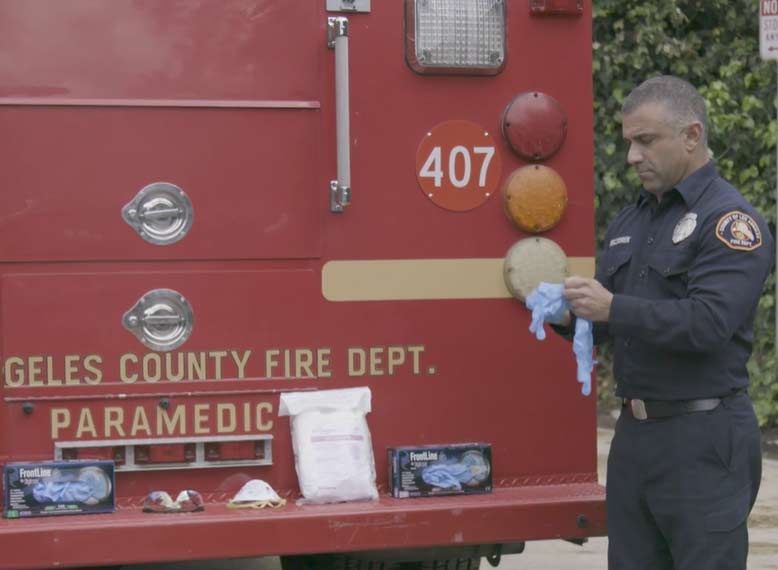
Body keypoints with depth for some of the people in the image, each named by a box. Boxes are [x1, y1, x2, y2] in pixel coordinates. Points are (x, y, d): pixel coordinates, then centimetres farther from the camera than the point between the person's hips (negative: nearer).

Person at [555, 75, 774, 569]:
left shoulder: (731, 220, -10)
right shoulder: (631, 221, 15)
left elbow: (708, 322, -22)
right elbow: (609, 323, 19)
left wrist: (614, 309, -27)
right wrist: (570, 314, -3)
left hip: (703, 439, -8)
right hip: (634, 434, 8)